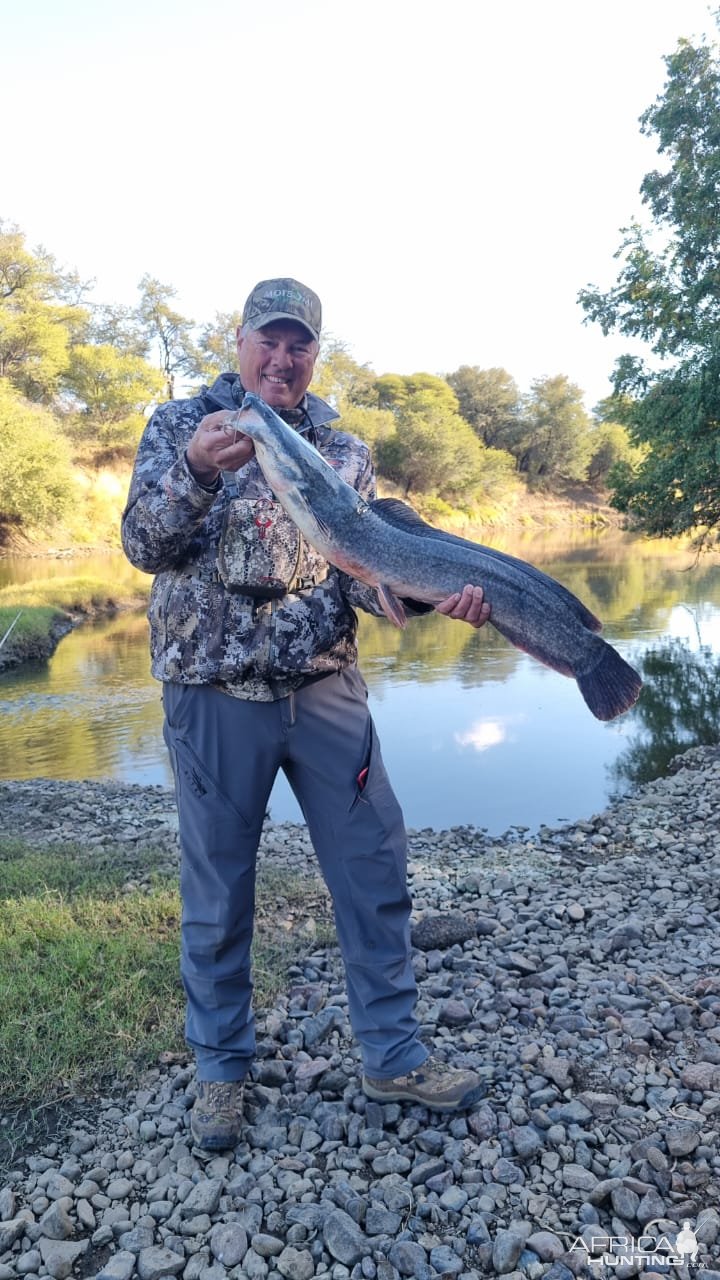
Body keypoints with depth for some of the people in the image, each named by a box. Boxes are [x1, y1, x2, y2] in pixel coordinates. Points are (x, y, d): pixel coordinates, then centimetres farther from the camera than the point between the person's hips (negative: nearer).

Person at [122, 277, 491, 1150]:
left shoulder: (343, 449, 10)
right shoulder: (180, 425, 3)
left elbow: (367, 573, 4)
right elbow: (144, 546, -10)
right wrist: (195, 472, -29)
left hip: (326, 688, 3)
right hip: (214, 692, -2)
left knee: (375, 869, 6)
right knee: (216, 889, 7)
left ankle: (393, 1055, 24)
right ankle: (220, 1068, 28)